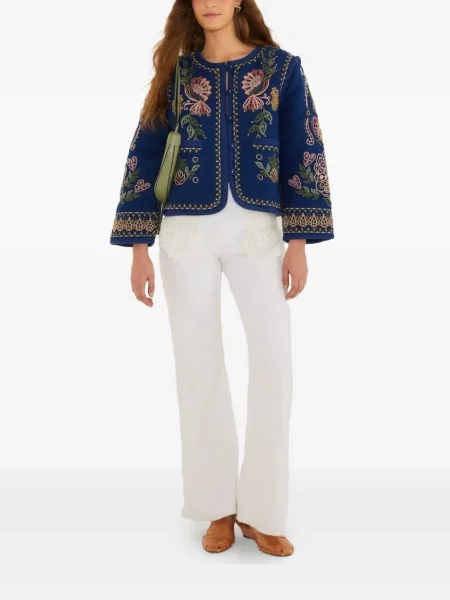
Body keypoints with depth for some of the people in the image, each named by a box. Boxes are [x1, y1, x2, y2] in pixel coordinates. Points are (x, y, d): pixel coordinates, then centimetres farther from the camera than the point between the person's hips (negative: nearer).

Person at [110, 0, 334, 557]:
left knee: (275, 362, -9)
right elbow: (145, 157, 6)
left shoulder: (281, 67, 7)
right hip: (187, 233, 1)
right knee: (198, 365, 0)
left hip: (257, 231, 0)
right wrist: (138, 248, -2)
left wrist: (299, 243, -6)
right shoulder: (175, 72, 9)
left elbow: (304, 153, 2)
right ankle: (218, 508, 15)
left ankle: (260, 511, 6)